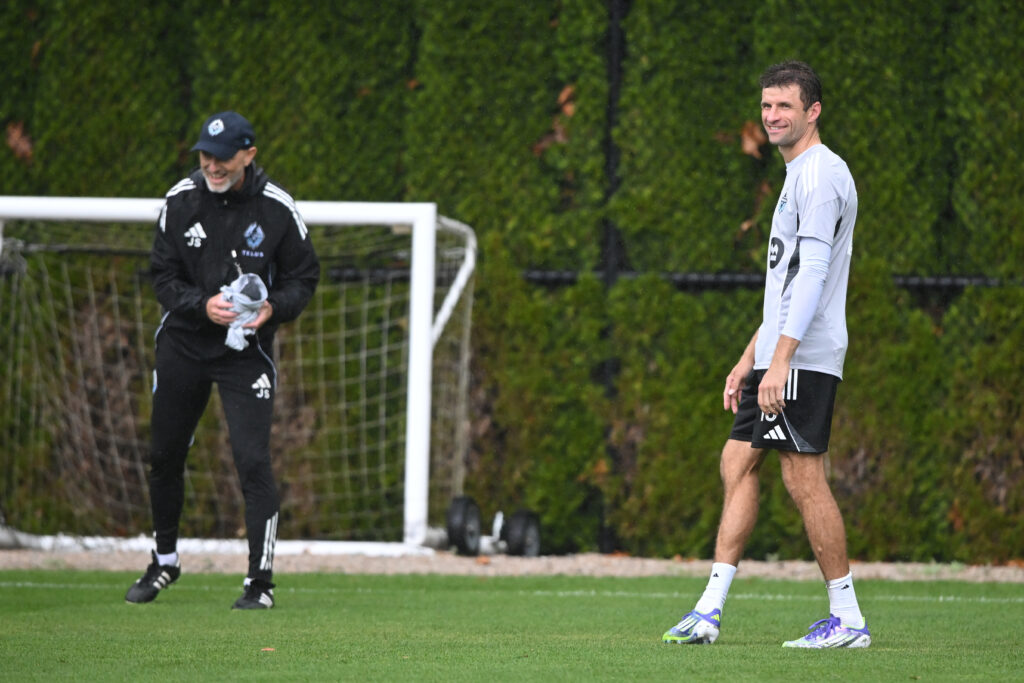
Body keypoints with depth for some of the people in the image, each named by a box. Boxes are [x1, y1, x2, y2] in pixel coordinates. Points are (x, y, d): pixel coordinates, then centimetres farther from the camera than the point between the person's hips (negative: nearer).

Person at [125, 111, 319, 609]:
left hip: (247, 348, -3)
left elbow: (304, 277, 0)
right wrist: (202, 304, -19)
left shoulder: (277, 209, -9)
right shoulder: (180, 200, -4)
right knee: (164, 455, 12)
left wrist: (274, 308, -20)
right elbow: (163, 275, 0)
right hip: (183, 342, 3)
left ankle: (261, 581, -7)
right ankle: (164, 561, 33)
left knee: (252, 460, -13)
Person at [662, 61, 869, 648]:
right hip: (777, 358, 10)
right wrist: (748, 361, 25)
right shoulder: (800, 176, 21)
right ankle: (710, 611, 7)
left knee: (804, 478, -9)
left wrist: (780, 361, -25)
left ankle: (848, 618, -5)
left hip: (804, 359, -10)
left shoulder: (821, 173, -11)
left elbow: (812, 274, -20)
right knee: (739, 463, 7)